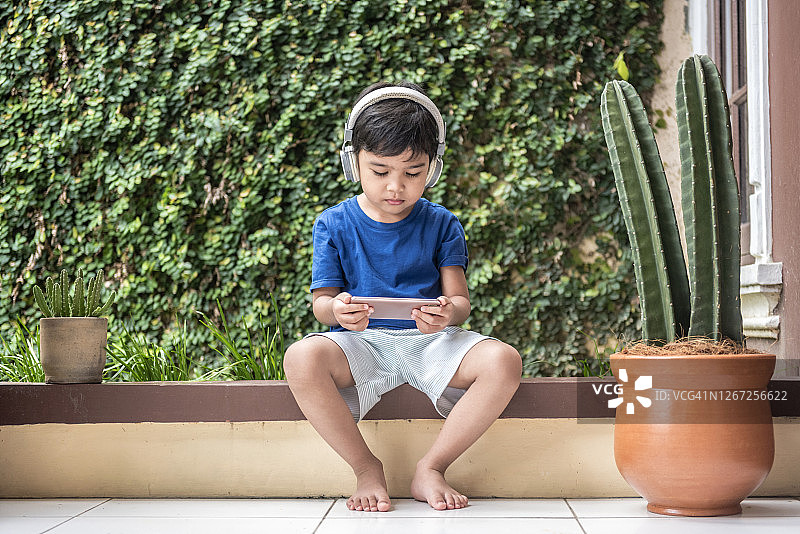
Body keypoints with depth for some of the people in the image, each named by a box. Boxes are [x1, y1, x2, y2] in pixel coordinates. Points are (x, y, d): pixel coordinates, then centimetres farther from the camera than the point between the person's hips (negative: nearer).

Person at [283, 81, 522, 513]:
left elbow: (460, 299, 2)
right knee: (302, 358, -35)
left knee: (504, 361, -28)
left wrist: (447, 314, -25)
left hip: (430, 342, 1)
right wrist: (337, 310, -25)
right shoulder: (334, 225, 4)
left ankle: (431, 468, -13)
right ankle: (366, 468, -16)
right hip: (361, 342, -1)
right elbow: (321, 301, 2)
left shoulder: (441, 225, 6)